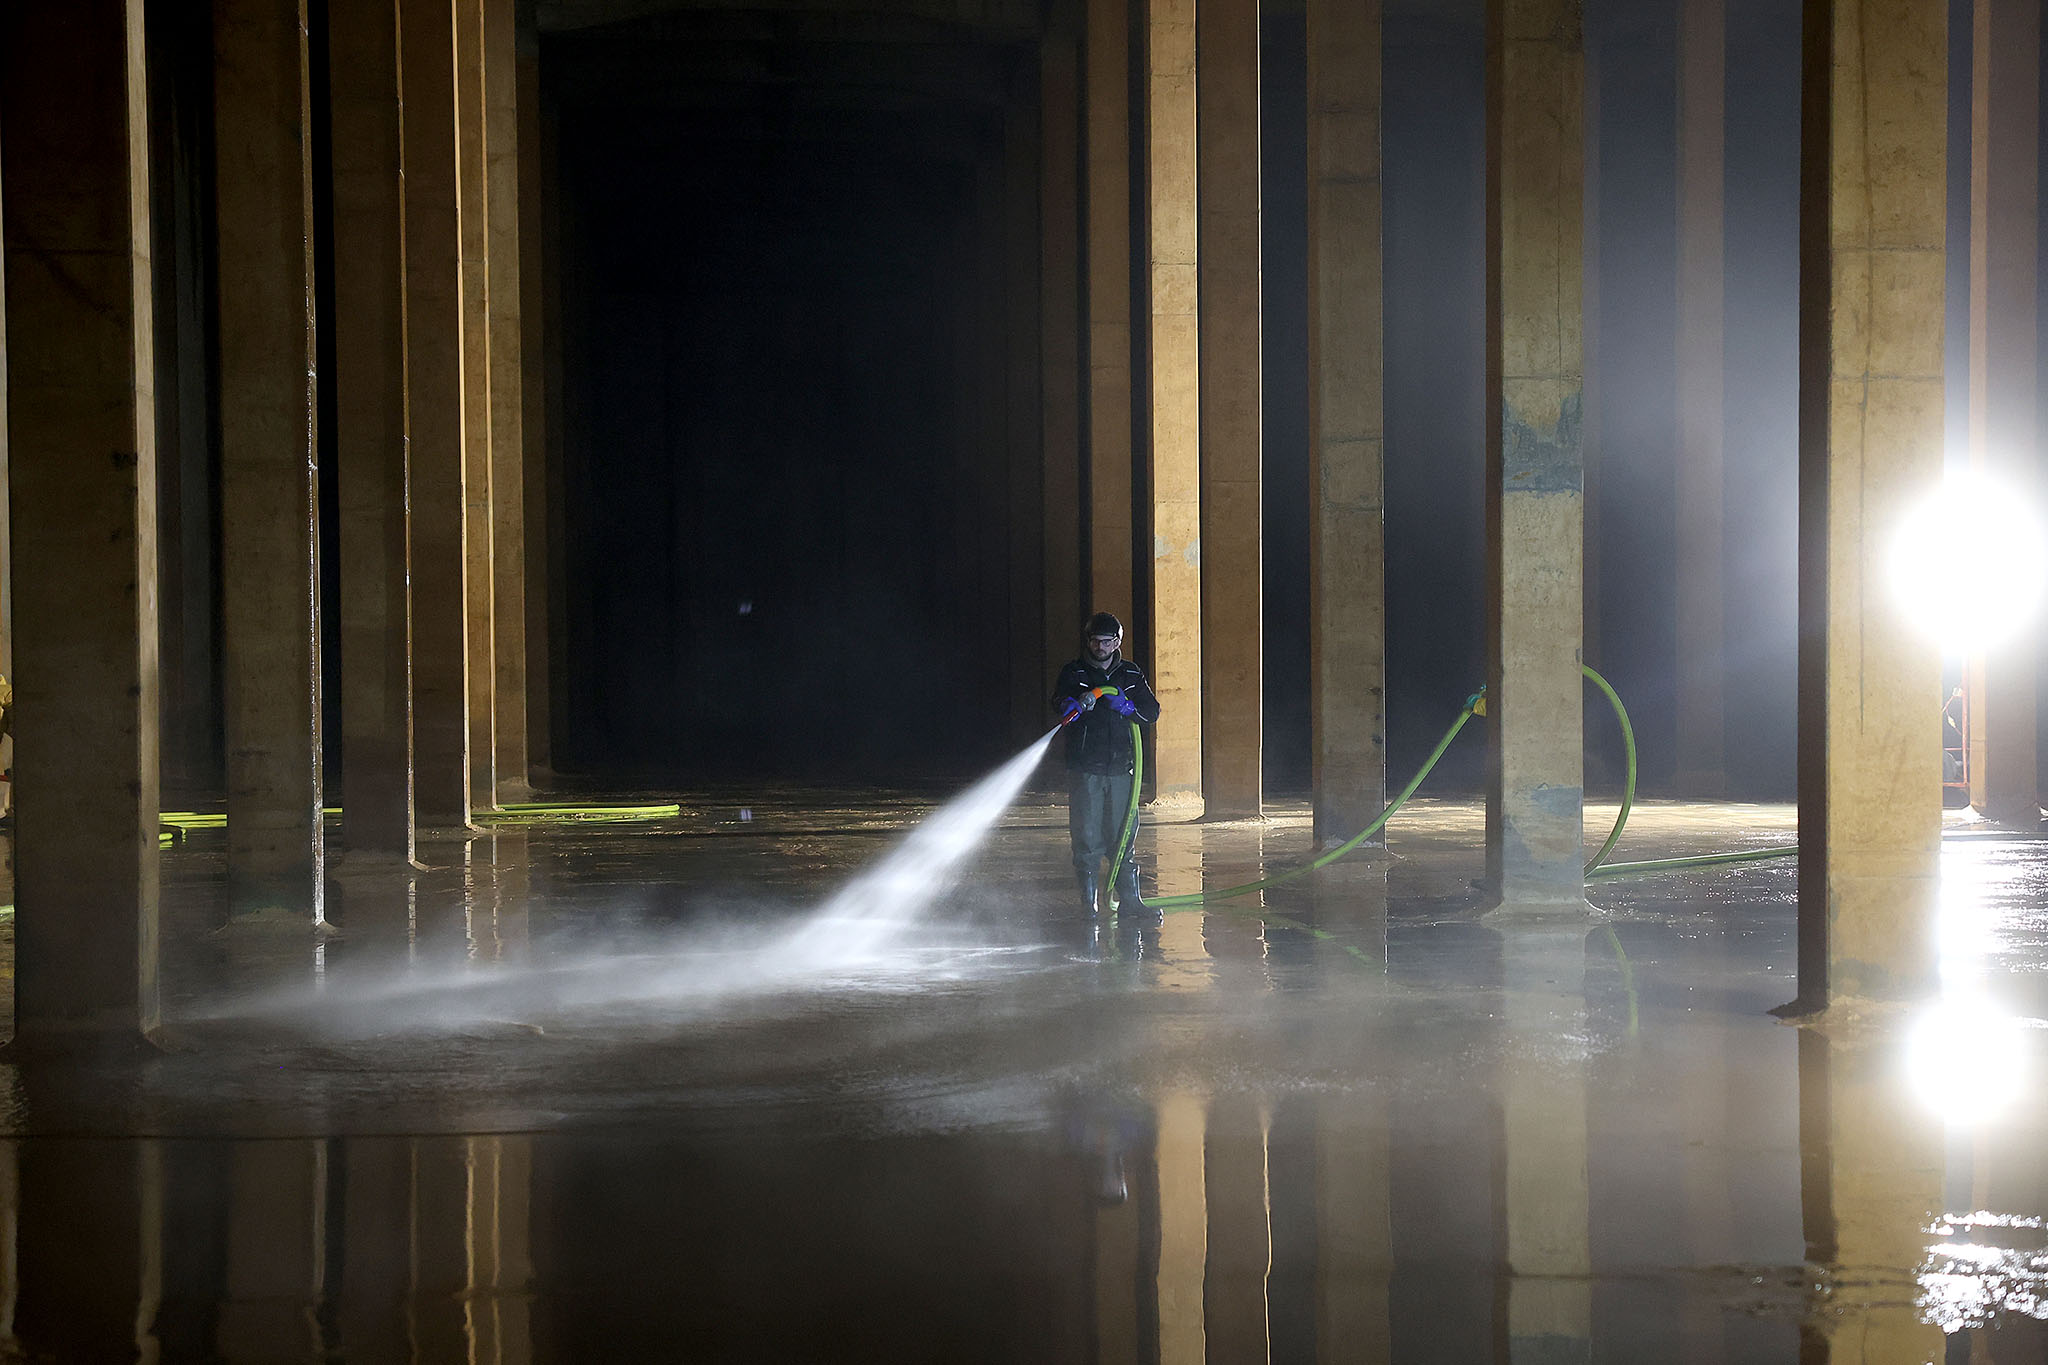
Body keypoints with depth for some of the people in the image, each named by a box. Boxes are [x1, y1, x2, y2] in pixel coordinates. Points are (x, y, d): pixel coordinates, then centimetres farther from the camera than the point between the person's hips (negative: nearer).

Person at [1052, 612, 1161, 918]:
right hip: (1085, 769, -3)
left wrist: (1127, 706, -12)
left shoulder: (1131, 674, 12)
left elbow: (1152, 712, 7)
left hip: (1121, 767, 3)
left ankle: (1130, 899, 10)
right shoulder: (1073, 673, 2)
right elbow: (1060, 702, -15)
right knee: (1087, 837, -4)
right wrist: (1077, 705, -37)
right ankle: (1089, 901, 3)